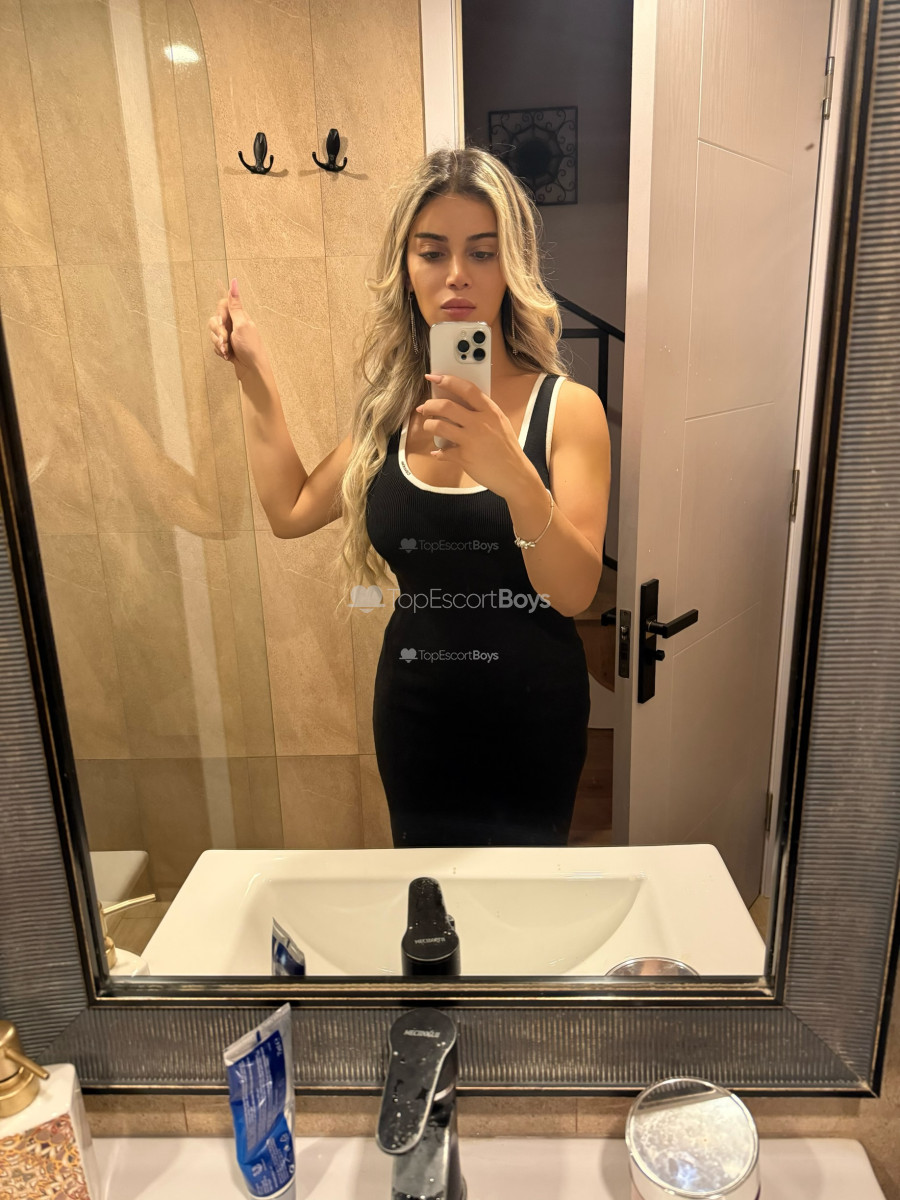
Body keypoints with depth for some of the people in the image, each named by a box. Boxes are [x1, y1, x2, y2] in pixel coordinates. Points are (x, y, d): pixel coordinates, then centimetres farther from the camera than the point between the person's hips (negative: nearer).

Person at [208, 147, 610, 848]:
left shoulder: (568, 408, -12)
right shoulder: (391, 408, -1)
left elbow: (576, 594, -19)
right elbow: (292, 511, 6)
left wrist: (515, 477, -36)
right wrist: (256, 379, 6)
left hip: (531, 713, -2)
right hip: (414, 705, 3)